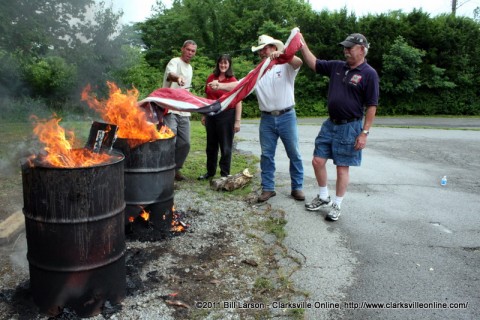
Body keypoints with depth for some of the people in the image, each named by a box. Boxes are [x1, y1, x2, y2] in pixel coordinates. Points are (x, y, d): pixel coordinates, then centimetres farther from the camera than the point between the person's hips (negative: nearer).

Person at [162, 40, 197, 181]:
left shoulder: (190, 68, 20)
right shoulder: (175, 62, -6)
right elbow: (170, 74, -31)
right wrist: (178, 77, -54)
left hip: (184, 112, 8)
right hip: (170, 110, -8)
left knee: (185, 143, 8)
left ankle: (176, 169, 23)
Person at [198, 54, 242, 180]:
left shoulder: (233, 81, -7)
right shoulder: (210, 78, 7)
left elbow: (238, 102, -9)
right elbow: (207, 97, 14)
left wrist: (237, 121, -13)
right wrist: (204, 115, 15)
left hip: (227, 115, -5)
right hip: (211, 115, 5)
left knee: (225, 146, 3)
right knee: (211, 145, 14)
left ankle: (225, 174, 14)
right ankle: (210, 172, 28)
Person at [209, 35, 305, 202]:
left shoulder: (286, 66, 1)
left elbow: (299, 62, -20)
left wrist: (282, 54, -37)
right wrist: (221, 85, -16)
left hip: (286, 116, -3)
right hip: (267, 119, 3)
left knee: (294, 154, 5)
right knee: (267, 154, 6)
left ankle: (297, 187, 17)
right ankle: (268, 188, 16)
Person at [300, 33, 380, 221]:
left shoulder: (369, 74, -10)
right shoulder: (337, 67, 7)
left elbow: (371, 106, -11)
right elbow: (313, 64, 14)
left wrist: (365, 133, -15)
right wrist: (303, 45, 1)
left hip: (350, 127, -6)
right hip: (330, 123, 6)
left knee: (342, 168, 3)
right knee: (318, 161, 8)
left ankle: (337, 205, 20)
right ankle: (323, 198, 28)